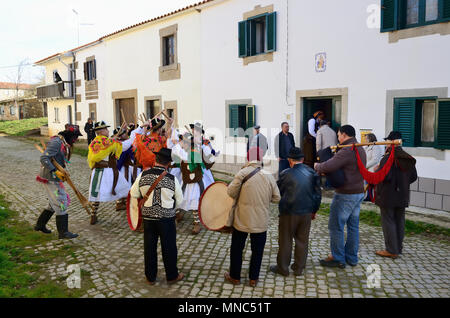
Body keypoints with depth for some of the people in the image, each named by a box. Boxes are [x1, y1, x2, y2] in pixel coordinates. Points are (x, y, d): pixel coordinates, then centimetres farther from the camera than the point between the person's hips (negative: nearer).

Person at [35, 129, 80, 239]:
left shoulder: (63, 144, 13)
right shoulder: (56, 142, -18)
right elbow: (44, 158, -24)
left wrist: (63, 172, 3)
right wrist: (56, 172, -29)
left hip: (54, 178, 10)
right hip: (50, 179, -10)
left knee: (55, 204, 18)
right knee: (61, 204, -7)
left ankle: (40, 224, 31)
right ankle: (63, 232, -2)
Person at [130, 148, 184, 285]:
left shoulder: (143, 175, -9)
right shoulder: (172, 179, -14)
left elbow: (134, 194, 1)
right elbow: (179, 200, -3)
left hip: (148, 217, 2)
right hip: (167, 218, -2)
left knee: (149, 247, 15)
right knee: (169, 248, 13)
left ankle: (150, 277, 28)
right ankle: (172, 276, 28)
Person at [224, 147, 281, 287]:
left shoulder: (243, 173, -15)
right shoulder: (269, 177, -6)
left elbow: (231, 192, -12)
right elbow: (276, 198, 1)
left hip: (242, 220, -1)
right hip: (261, 222, 2)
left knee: (237, 249, 16)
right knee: (257, 251, 16)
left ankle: (235, 277, 29)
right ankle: (253, 279, 27)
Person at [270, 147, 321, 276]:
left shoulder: (286, 174, -13)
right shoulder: (312, 173, -1)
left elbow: (277, 192, -2)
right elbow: (318, 194, 6)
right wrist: (314, 211, 17)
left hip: (289, 213, -4)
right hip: (306, 213, 4)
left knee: (285, 240, 10)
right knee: (302, 240, 15)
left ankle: (283, 267, 20)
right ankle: (299, 268, 25)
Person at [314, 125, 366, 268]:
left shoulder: (347, 151, -20)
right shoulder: (361, 150, 12)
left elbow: (328, 166, -30)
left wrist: (317, 166, -8)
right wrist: (324, 170, 7)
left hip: (345, 195, -9)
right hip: (359, 193, 9)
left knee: (336, 226, 1)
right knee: (353, 226, 15)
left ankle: (338, 258, 9)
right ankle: (352, 257, 24)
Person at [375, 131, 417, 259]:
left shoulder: (388, 158, -18)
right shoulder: (408, 159, 7)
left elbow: (384, 176, -25)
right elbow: (413, 176, 12)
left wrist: (376, 170, -7)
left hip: (388, 196, -7)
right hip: (402, 196, 7)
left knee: (388, 221, 1)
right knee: (399, 221, 15)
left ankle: (391, 251, 6)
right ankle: (399, 248, 25)